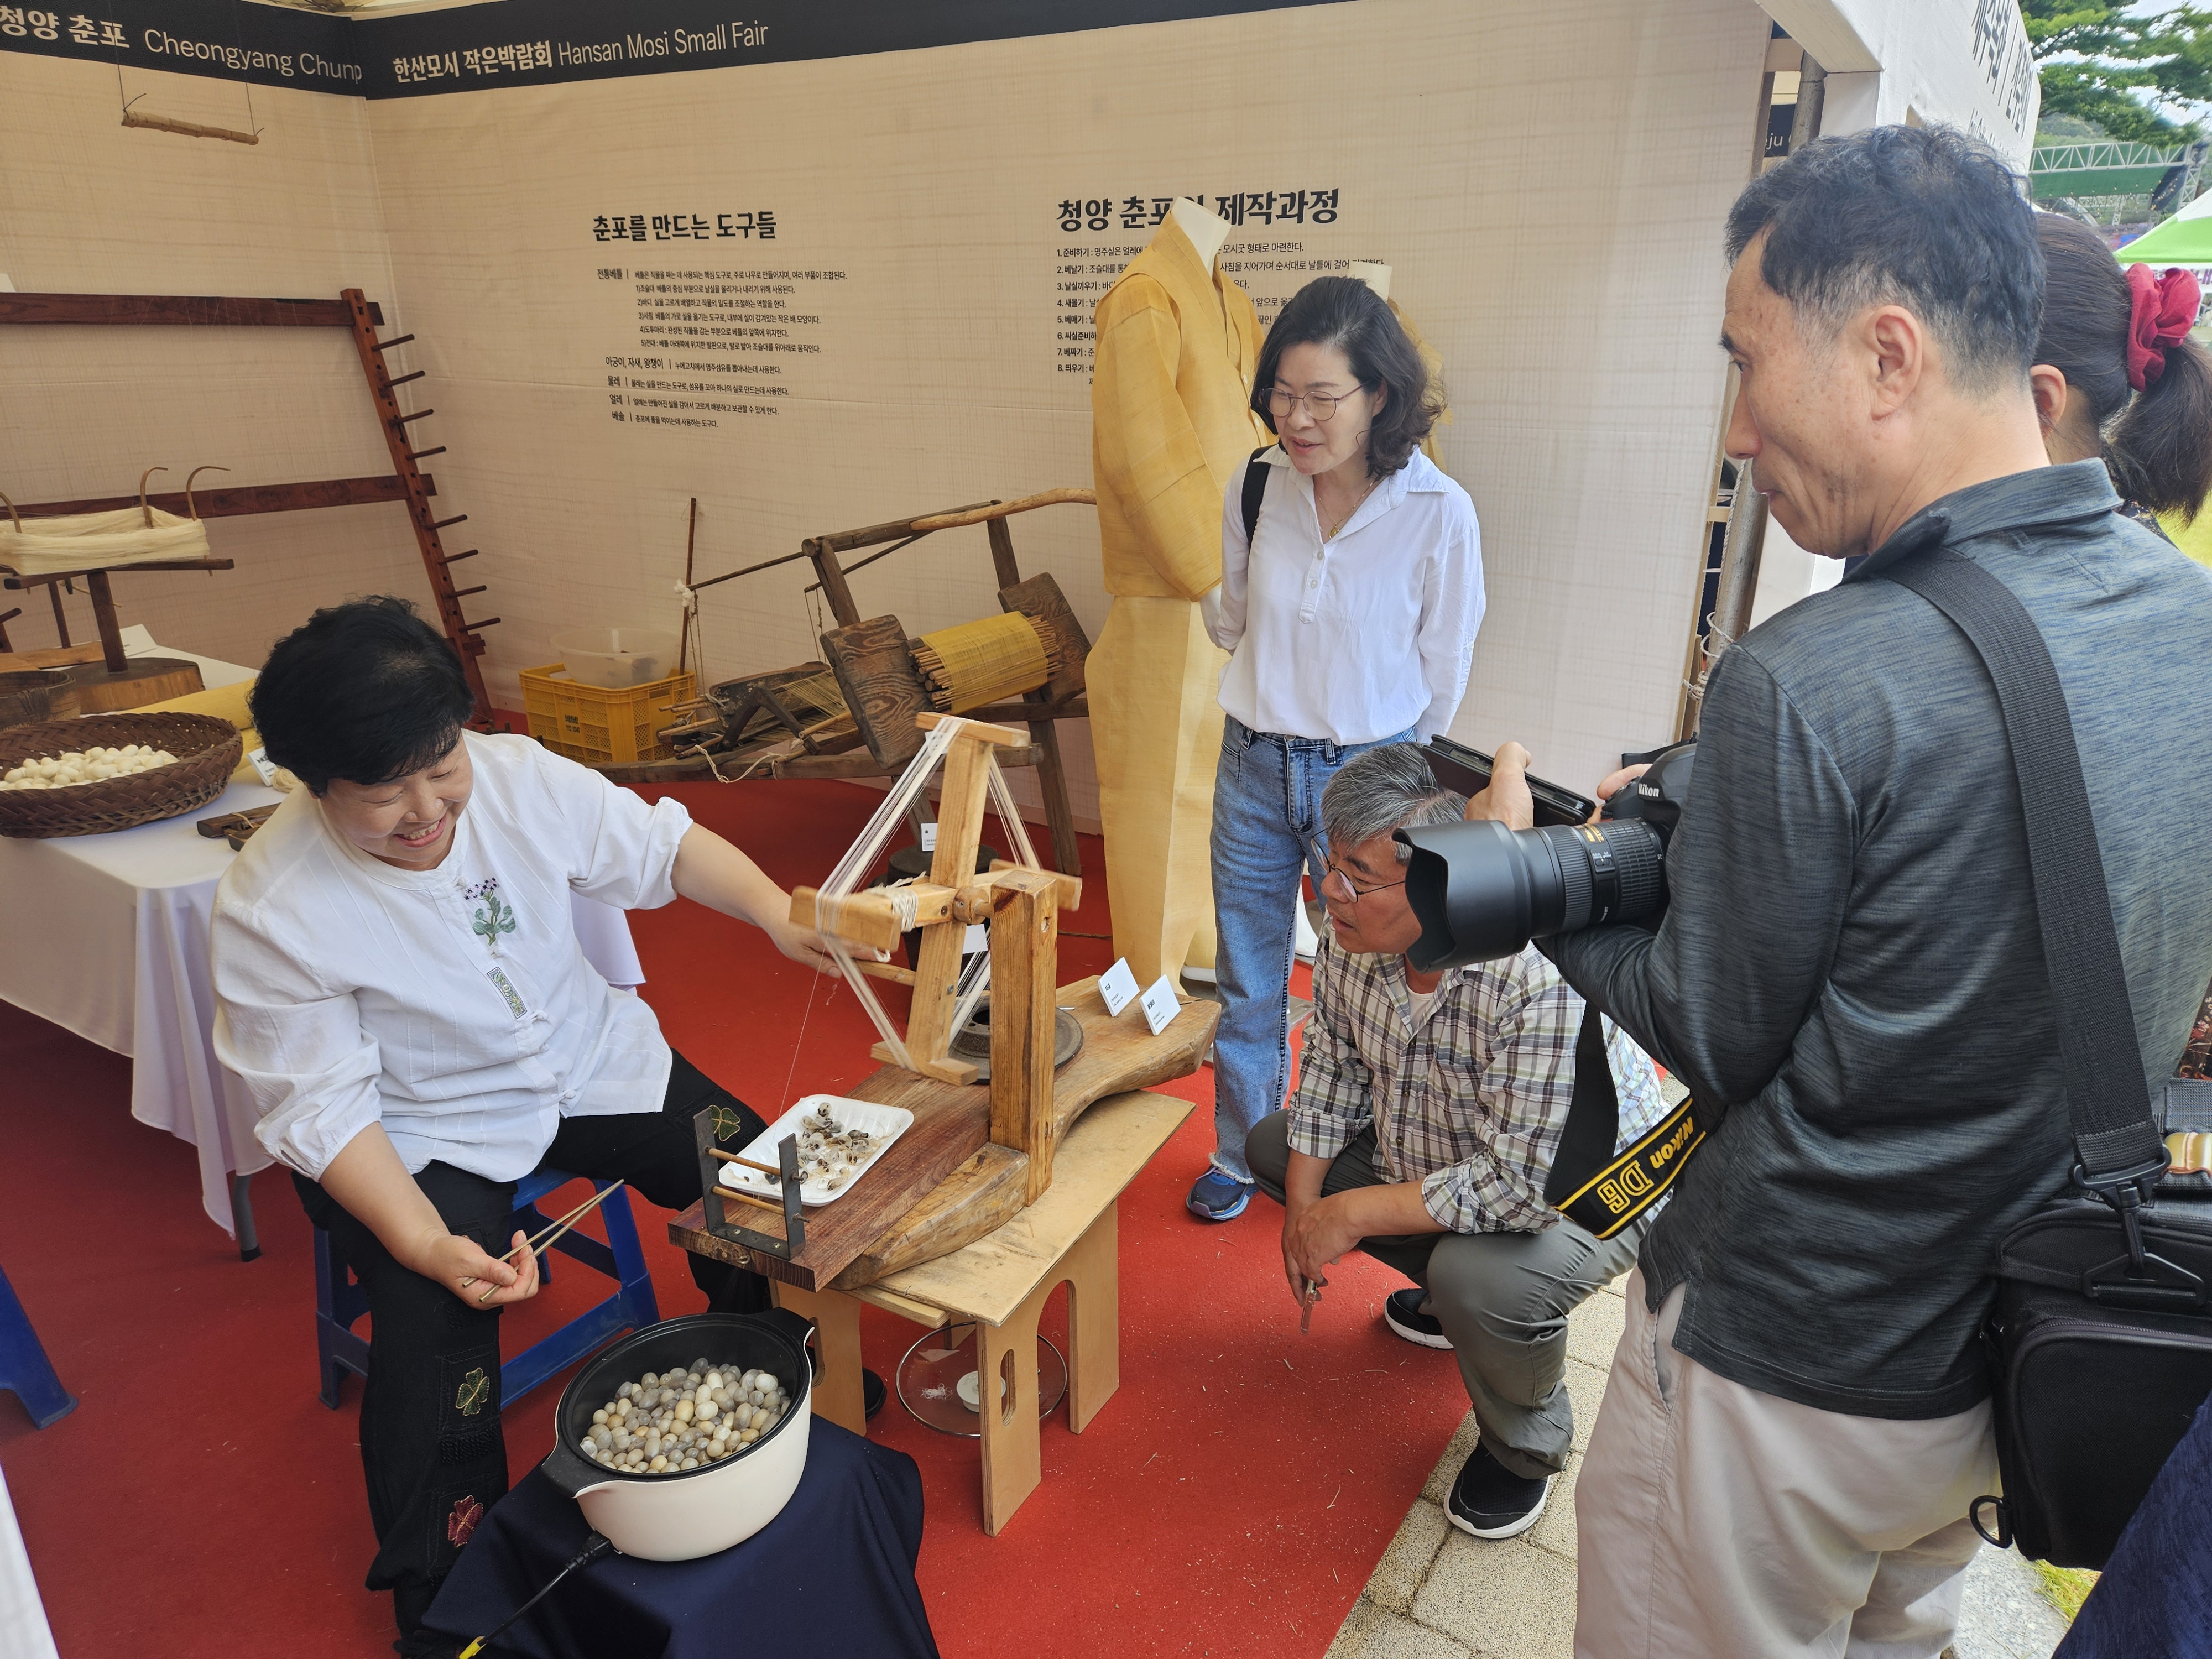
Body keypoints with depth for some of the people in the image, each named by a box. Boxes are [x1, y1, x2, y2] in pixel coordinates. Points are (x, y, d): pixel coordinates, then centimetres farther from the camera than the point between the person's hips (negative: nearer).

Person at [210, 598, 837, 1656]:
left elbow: (655, 845, -4)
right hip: (420, 1133, -3)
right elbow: (324, 1110, -19)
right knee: (434, 1329, -23)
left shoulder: (516, 776, -15)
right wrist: (428, 1245, -31)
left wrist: (773, 910, -20)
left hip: (588, 1062, 4)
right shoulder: (270, 913, -23)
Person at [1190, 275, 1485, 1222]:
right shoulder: (1255, 489, -5)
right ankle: (1241, 1157, 34)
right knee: (1246, 987, 14)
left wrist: (1386, 766, 8)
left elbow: (1441, 670, -2)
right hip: (1254, 766, 3)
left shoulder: (1439, 513, -14)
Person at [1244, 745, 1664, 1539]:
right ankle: (1455, 1294, 21)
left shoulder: (1545, 976, -40)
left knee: (1482, 1278, -35)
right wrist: (1305, 1210, -8)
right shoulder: (1354, 936, -17)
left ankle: (1526, 1445, 2)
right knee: (1273, 1146, 5)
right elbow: (1332, 1067, -1)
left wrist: (1354, 1215, -30)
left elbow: (1529, 1183, -38)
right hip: (1428, 1155, 7)